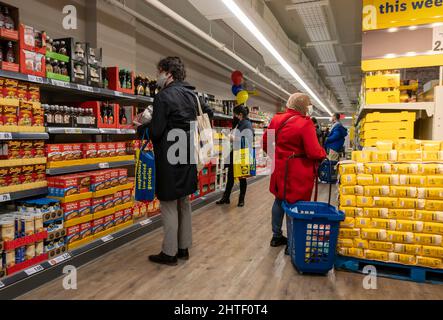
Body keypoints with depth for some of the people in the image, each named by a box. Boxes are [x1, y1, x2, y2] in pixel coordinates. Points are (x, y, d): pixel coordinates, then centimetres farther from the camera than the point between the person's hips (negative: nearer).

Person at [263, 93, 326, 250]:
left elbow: (265, 143, 11)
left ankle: (276, 236, 32)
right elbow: (314, 152, -21)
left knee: (280, 201, 19)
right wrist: (323, 153, 0)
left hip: (280, 168, 7)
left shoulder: (276, 119, 2)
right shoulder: (305, 124, -18)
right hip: (298, 172, -6)